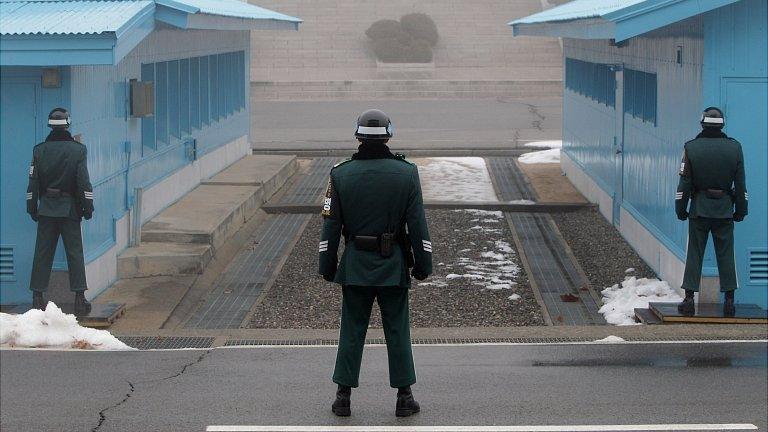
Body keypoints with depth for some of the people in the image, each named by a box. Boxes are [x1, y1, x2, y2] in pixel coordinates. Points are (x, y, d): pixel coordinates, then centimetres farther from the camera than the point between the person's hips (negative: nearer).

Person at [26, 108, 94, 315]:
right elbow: (84, 181, -6)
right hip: (70, 209, -2)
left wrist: (32, 207, 11)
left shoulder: (39, 150, 1)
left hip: (46, 208, 2)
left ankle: (37, 297, 5)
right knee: (75, 252, 2)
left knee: (43, 252, 6)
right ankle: (79, 297, -2)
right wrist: (88, 206, 1)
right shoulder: (78, 150, -5)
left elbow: (33, 181, 3)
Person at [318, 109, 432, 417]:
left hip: (355, 265, 1)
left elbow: (331, 226, -1)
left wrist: (327, 267, 7)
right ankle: (404, 398, 11)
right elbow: (418, 226, -4)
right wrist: (423, 265, 4)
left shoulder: (340, 174, -4)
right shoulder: (406, 173, -5)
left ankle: (343, 397, 11)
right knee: (397, 331, 7)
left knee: (351, 331, 8)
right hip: (394, 265, -1)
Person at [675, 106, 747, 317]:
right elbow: (740, 184, 5)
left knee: (694, 254, 3)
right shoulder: (734, 148, 0)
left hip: (699, 209, -1)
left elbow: (684, 183, -2)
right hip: (725, 210, 1)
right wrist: (741, 210, 13)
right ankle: (729, 299, 5)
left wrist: (681, 208, 7)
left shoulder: (691, 148, -4)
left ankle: (689, 299, 1)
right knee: (725, 254, 6)